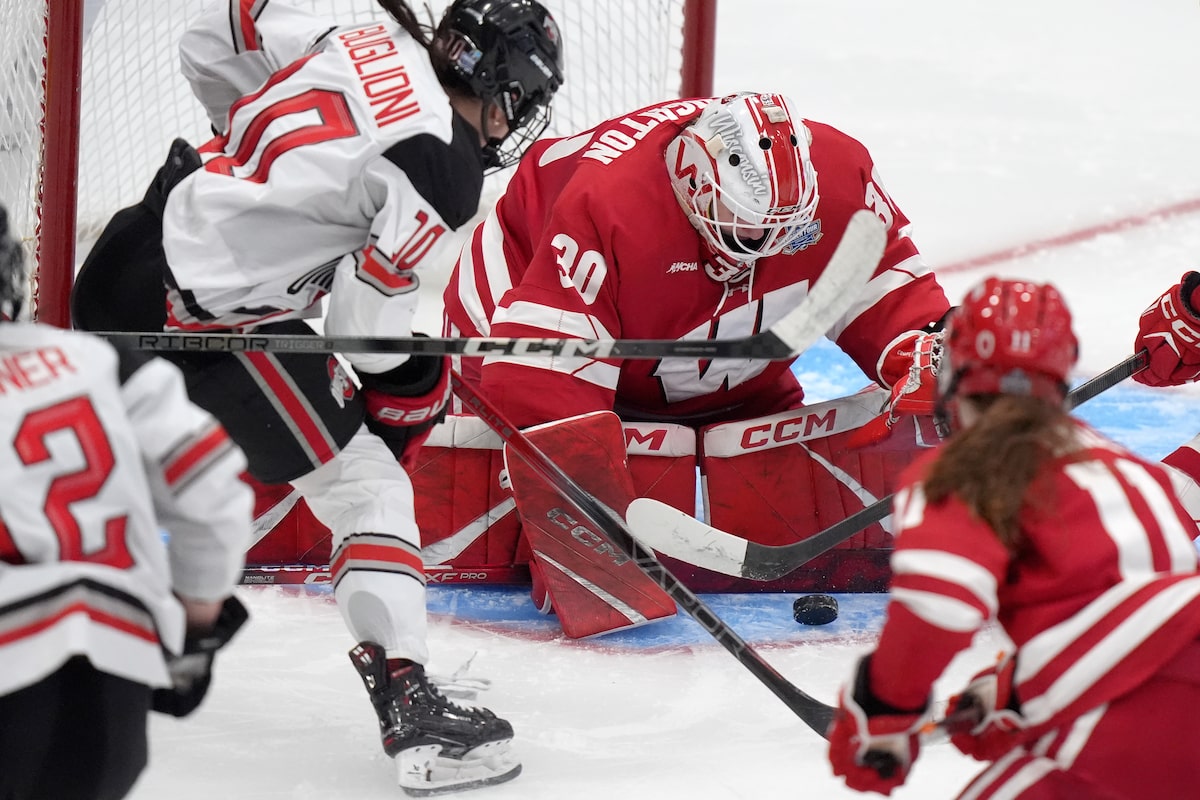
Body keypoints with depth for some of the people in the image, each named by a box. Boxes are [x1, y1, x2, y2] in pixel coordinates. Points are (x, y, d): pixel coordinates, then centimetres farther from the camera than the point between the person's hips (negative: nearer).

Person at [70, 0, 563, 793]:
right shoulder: (443, 163, -12)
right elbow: (367, 312, -14)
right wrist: (414, 388, 4)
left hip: (127, 260, 8)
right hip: (209, 312, -8)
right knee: (366, 484, -3)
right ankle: (410, 708, -9)